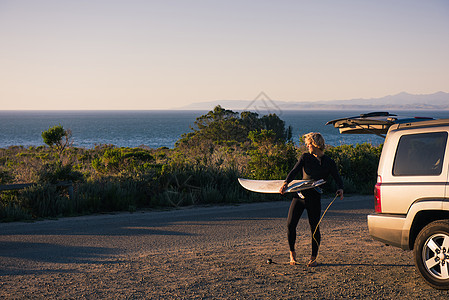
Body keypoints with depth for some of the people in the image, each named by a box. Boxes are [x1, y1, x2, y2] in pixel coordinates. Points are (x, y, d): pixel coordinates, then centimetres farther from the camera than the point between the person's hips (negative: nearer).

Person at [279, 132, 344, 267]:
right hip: (300, 195, 2)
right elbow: (294, 171, -4)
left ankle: (314, 258, 12)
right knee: (290, 224, -4)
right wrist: (286, 183, -22)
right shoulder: (305, 157, 7)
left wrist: (340, 189, -19)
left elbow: (338, 178, 3)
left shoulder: (329, 162, 4)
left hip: (314, 198, -2)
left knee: (314, 228, -2)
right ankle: (292, 253, 16)